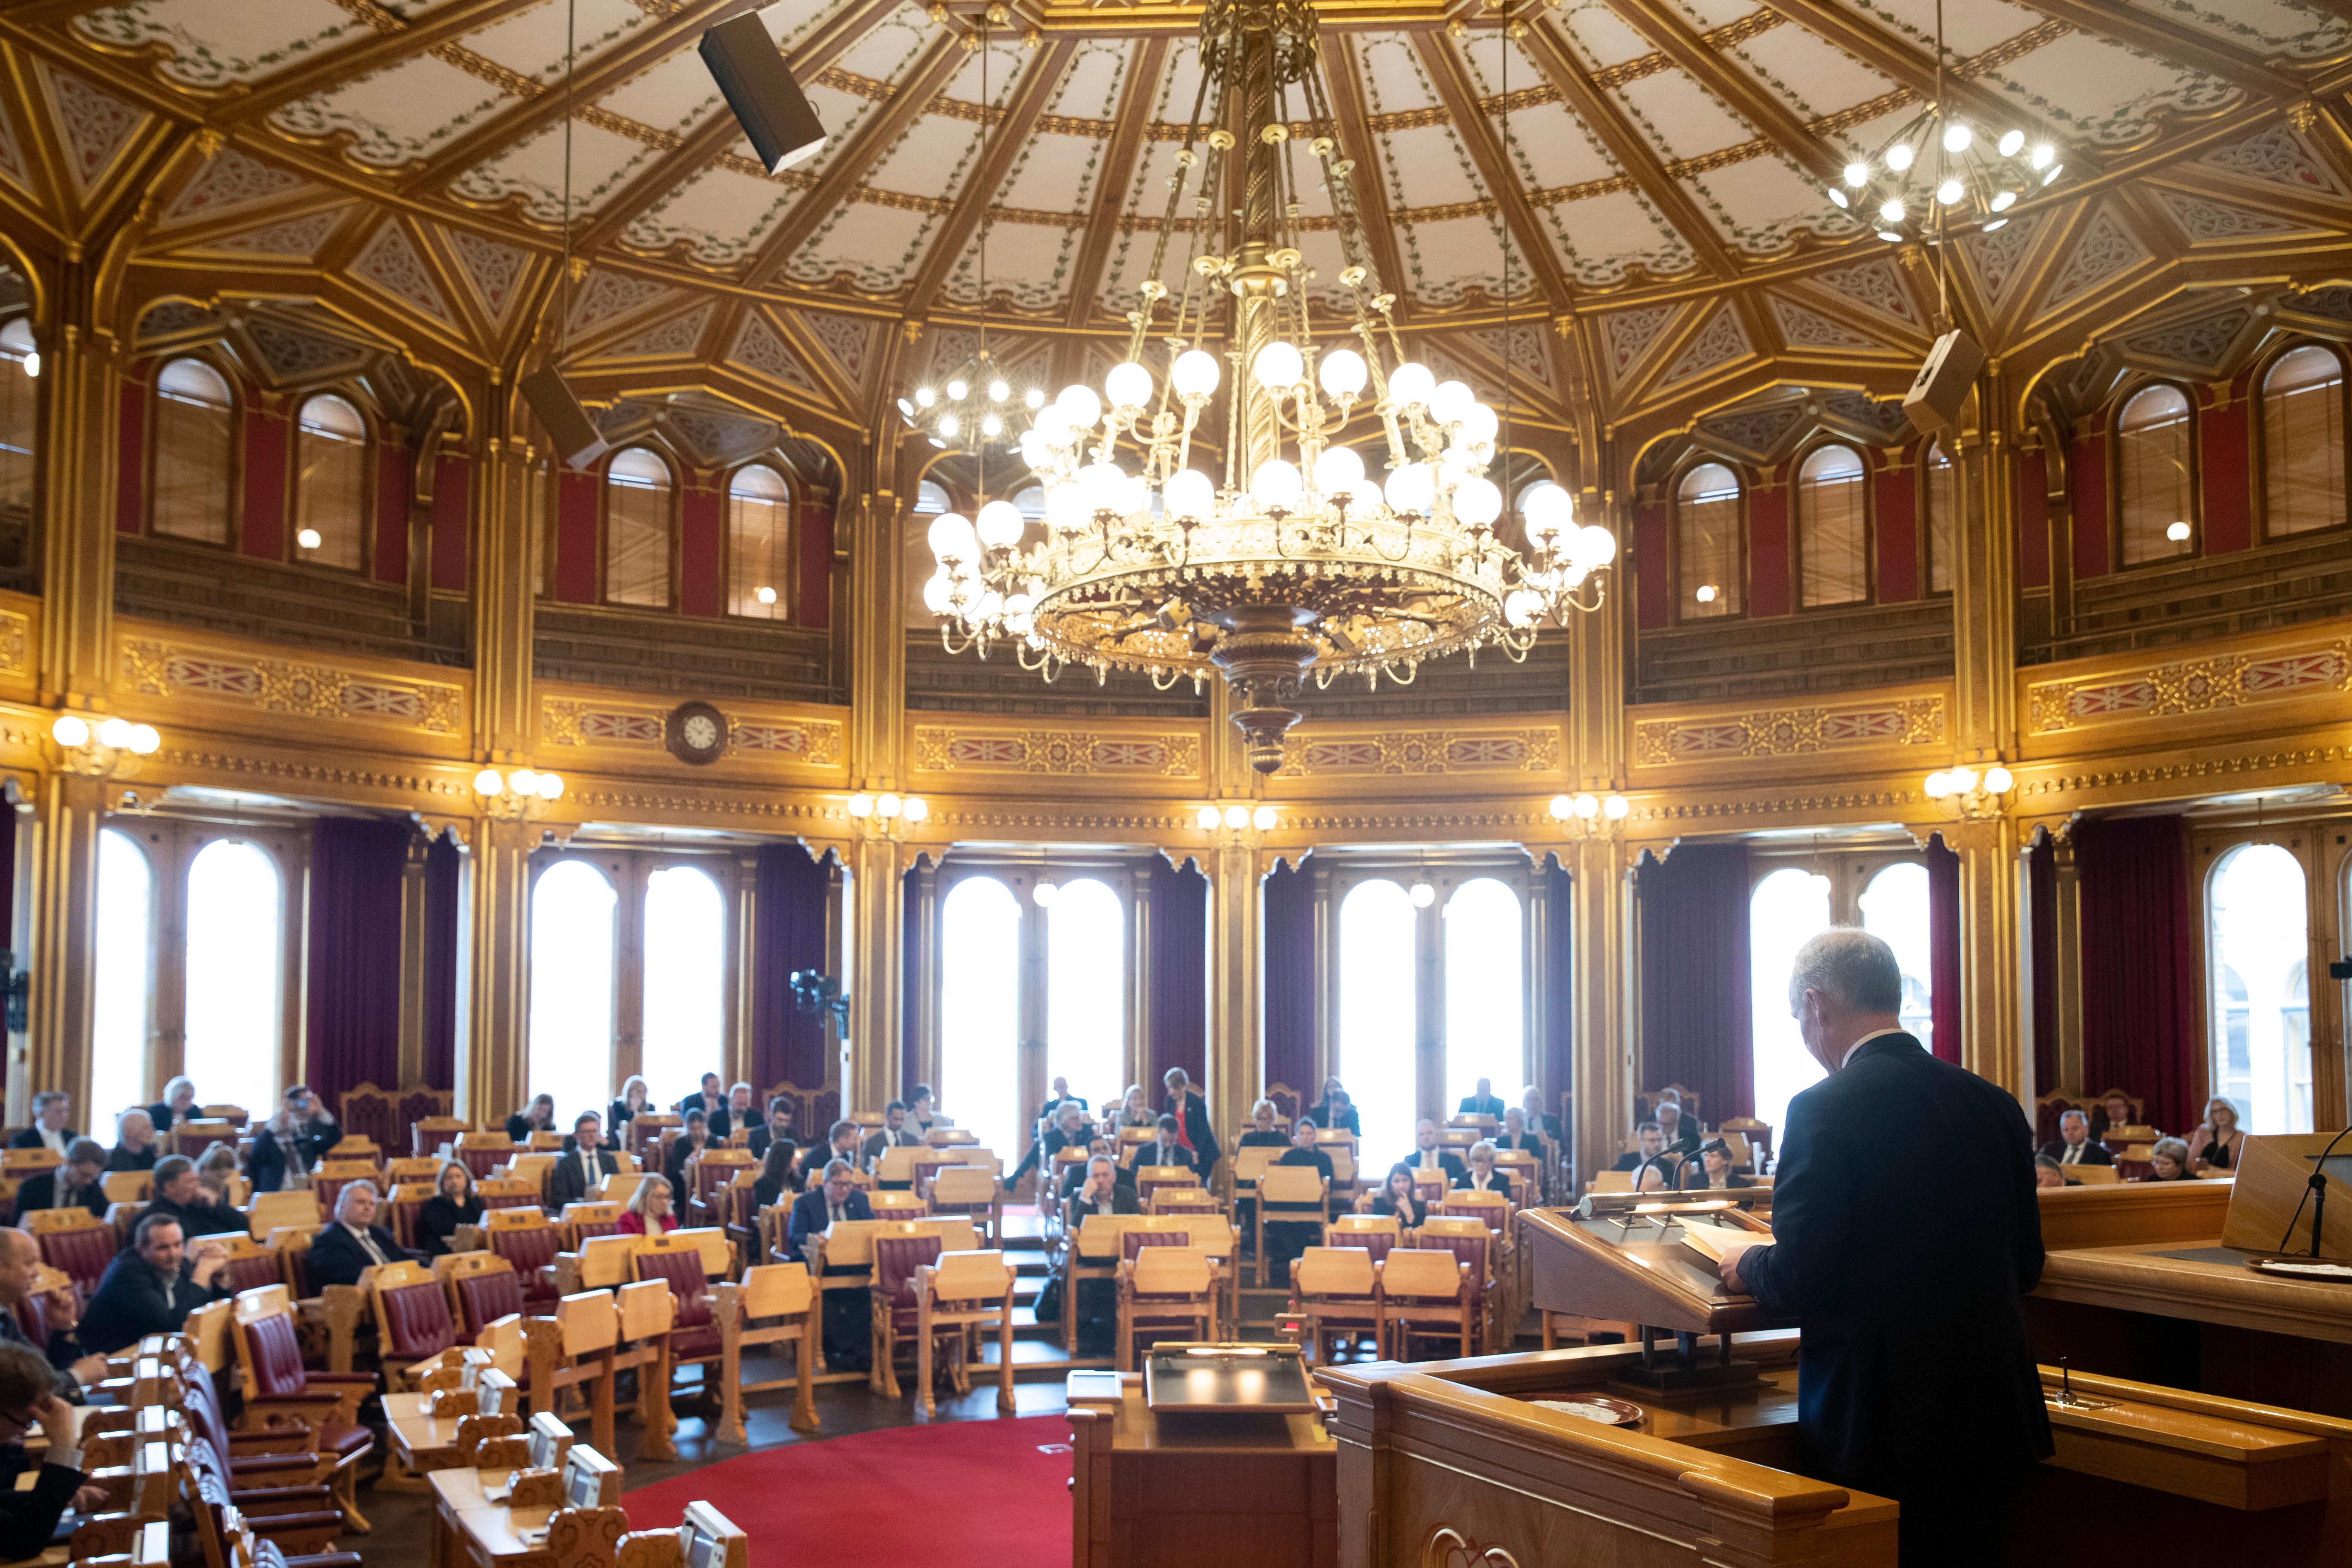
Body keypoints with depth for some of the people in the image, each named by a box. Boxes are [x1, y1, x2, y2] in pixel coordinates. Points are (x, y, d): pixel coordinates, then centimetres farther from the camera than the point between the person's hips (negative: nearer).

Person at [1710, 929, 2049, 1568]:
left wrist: (1747, 1263, 3)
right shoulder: (1994, 1103, 5)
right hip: (1993, 1417, 6)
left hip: (1880, 1422, -6)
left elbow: (1800, 1281, -18)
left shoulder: (1827, 1109, -15)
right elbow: (2025, 1265, 13)